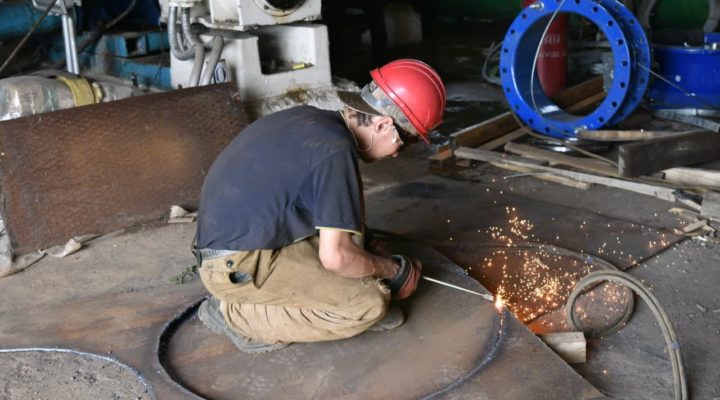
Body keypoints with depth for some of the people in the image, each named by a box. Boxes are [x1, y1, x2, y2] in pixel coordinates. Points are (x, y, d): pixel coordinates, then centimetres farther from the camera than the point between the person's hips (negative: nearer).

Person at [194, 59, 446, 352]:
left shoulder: (310, 119, 6)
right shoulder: (336, 150, -21)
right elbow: (336, 255, -23)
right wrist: (396, 270, -4)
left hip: (228, 239, 9)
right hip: (236, 267, -9)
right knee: (369, 304, -11)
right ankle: (235, 314, -5)